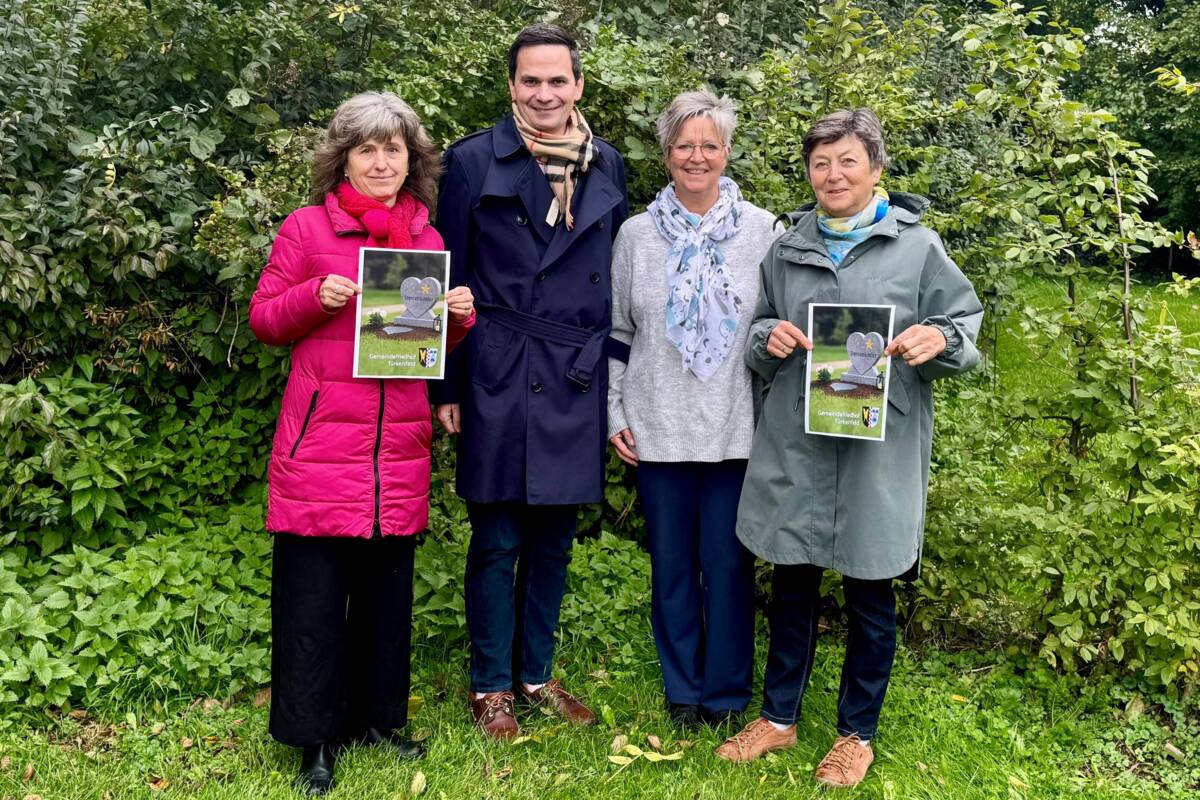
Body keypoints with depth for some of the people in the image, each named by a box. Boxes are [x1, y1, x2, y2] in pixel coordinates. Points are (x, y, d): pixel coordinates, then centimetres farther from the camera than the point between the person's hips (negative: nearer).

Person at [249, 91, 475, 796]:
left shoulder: (428, 239, 13)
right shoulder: (307, 229, 2)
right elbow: (265, 319, 4)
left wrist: (459, 315, -2)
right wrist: (316, 297, -14)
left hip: (399, 446, 4)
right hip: (322, 441, -3)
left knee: (388, 584, 11)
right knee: (315, 589, 0)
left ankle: (377, 717, 27)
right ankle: (316, 737, 14)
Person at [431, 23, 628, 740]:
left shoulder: (607, 166, 10)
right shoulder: (474, 161, -2)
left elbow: (616, 276, 13)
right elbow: (450, 280, -1)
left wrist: (616, 378, 9)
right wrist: (448, 385, -4)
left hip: (578, 384, 4)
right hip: (498, 379, -4)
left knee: (555, 538, 12)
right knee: (498, 540, 5)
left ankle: (536, 672, 28)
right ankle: (491, 685, 20)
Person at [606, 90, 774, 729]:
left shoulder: (762, 231, 1)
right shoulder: (637, 234, 5)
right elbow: (617, 332, 9)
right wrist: (615, 413, 4)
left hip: (736, 429, -1)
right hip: (658, 429, 2)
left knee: (728, 563, 4)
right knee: (671, 564, 11)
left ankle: (726, 693, 22)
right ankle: (682, 692, 26)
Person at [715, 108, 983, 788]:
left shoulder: (918, 247, 0)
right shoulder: (787, 249, 10)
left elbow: (967, 326, 2)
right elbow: (758, 344, 17)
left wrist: (939, 338, -19)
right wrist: (770, 339, -5)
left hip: (879, 448, -3)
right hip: (794, 444, 3)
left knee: (871, 593, 8)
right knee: (792, 584, 13)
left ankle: (858, 732, 26)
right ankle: (780, 716, 30)